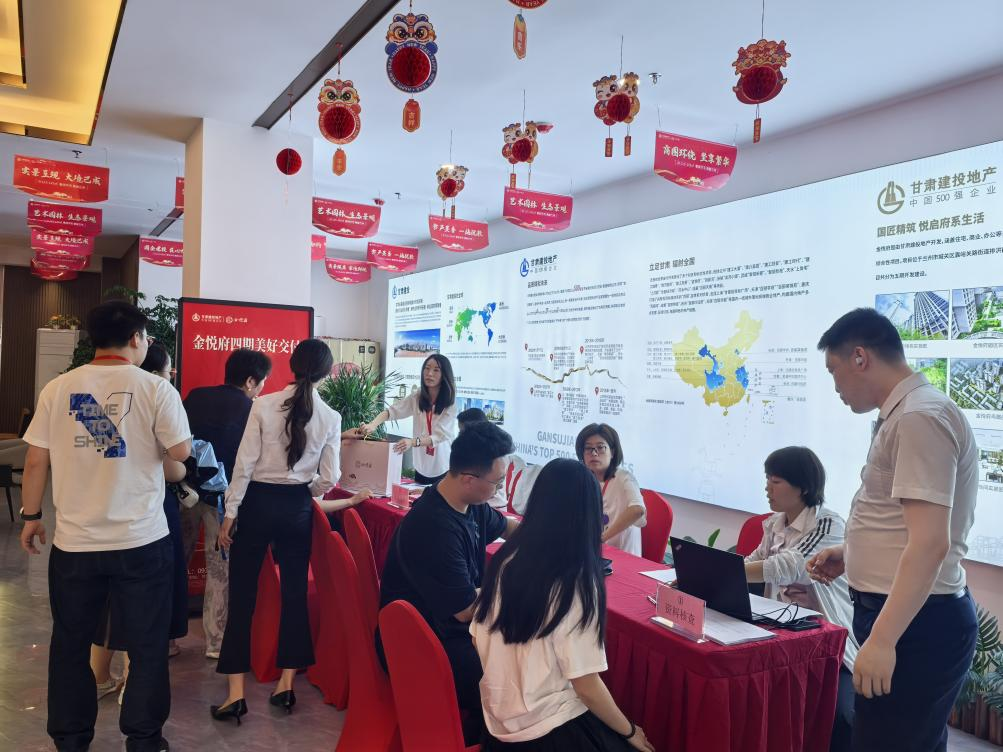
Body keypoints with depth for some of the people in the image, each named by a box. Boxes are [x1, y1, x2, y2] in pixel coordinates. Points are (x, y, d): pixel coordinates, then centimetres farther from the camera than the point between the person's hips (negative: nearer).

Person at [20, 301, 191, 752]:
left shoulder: (58, 388, -1)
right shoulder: (155, 389, -10)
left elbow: (36, 461, 1)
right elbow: (181, 452, -8)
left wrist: (31, 517, 14)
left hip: (74, 541, 3)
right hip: (141, 541, -3)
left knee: (70, 644, 19)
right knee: (147, 646, 11)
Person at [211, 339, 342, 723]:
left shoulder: (263, 405, -10)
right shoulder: (330, 418, -5)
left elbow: (244, 464, -10)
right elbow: (328, 479, -3)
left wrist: (230, 513, -3)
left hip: (258, 503, -1)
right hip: (298, 508, 2)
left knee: (242, 594, 7)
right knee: (294, 592, 13)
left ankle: (236, 692, 10)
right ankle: (286, 683, 20)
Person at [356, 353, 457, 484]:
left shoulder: (451, 403, -12)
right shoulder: (417, 397, 0)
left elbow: (441, 435, -20)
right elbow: (392, 411, -10)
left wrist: (413, 442, -35)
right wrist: (372, 425, -29)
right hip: (421, 466, 4)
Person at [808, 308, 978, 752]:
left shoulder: (919, 416, -19)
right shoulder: (905, 414, 14)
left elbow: (930, 544, -25)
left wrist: (881, 640, -26)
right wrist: (851, 555, 16)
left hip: (916, 625, -10)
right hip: (907, 617, 10)